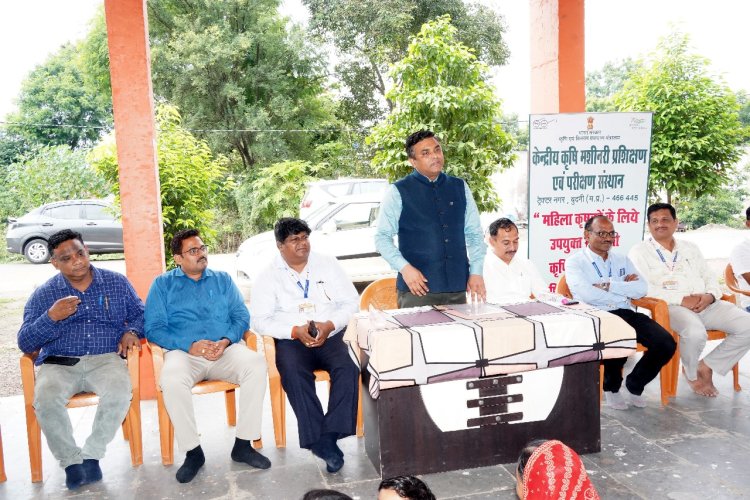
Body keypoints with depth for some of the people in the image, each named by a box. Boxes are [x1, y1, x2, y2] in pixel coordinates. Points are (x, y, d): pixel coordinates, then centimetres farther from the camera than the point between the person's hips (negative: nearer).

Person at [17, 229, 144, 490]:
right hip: (58, 364, 1)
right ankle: (71, 460, -9)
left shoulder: (116, 282, 10)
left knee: (120, 392, -33)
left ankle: (91, 455, -11)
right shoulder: (43, 295, 8)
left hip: (105, 359, 0)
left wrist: (131, 332, -7)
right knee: (45, 400, -32)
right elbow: (25, 343, 5)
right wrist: (51, 317, -13)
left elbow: (139, 313, 16)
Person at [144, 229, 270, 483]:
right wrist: (189, 345, -14)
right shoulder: (163, 284, 12)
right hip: (184, 352, -1)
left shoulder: (223, 279, 19)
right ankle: (193, 452, -15)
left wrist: (227, 341, -12)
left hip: (226, 349, 2)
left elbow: (241, 316, 9)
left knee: (256, 364, -29)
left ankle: (243, 444, -16)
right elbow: (153, 328, 1)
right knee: (171, 380, -35)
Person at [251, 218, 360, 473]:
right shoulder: (268, 277, 7)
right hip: (291, 340, -1)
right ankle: (319, 440, -25)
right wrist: (296, 331, -17)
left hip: (331, 335, 1)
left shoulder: (328, 264, 11)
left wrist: (329, 325, -13)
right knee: (294, 373, -32)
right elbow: (260, 320, -1)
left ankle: (330, 435, -24)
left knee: (348, 367, -29)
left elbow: (351, 302, 6)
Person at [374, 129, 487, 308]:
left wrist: (476, 272, 6)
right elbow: (382, 238, -1)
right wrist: (404, 268, -14)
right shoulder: (398, 192, -1)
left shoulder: (460, 188, 12)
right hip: (417, 289, -3)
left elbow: (475, 233, 15)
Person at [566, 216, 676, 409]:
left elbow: (641, 289, 4)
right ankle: (611, 387, 0)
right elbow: (586, 294, -13)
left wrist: (608, 285, -7)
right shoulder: (575, 261, 5)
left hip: (626, 313, 6)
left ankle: (635, 385, 10)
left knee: (666, 343, -17)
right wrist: (624, 290, -2)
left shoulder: (622, 260, 22)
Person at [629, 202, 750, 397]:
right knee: (695, 332, -35)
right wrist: (682, 300, -17)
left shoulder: (690, 248, 24)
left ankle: (707, 366, 3)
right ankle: (691, 374, -2)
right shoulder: (640, 252, 4)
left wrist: (710, 296, -5)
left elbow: (710, 278, 20)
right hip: (671, 306, -6)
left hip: (706, 303, 6)